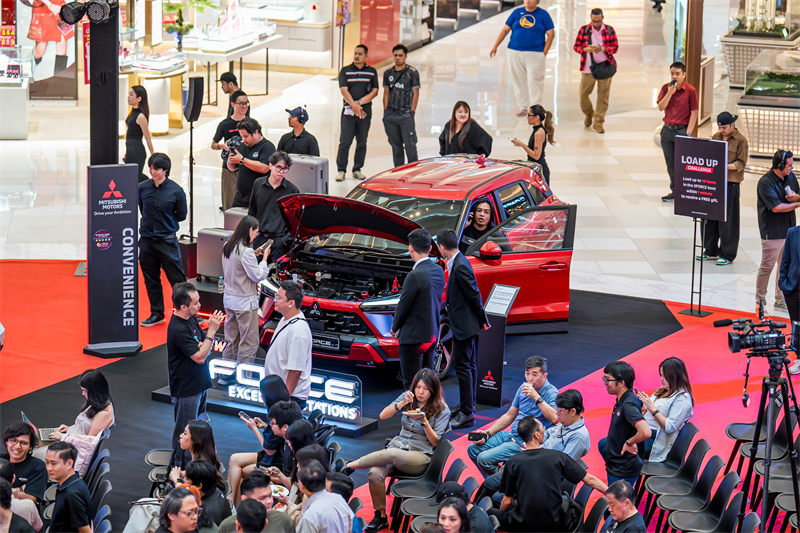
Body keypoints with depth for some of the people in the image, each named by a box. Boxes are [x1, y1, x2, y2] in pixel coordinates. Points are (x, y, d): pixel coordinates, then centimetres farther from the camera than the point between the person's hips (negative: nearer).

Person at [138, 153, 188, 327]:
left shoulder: (176, 191, -10)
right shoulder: (142, 188, -1)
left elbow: (181, 215, 2)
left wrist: (165, 222, 0)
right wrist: (150, 222, 10)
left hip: (167, 240, -4)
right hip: (146, 240, 4)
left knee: (177, 279, -1)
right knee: (151, 280, 11)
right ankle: (157, 314, 23)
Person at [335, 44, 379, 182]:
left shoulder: (372, 72, 8)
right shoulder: (345, 71, 4)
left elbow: (375, 91, 2)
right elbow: (344, 90, -5)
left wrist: (360, 102, -10)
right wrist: (354, 105, -18)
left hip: (365, 112, 2)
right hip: (348, 111, -2)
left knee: (362, 143, 5)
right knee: (345, 142, -7)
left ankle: (357, 169, 14)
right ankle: (341, 170, -1)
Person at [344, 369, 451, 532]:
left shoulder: (442, 410, 1)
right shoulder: (408, 397, 13)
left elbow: (435, 443, -2)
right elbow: (383, 416, 5)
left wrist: (424, 422, -17)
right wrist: (402, 403, -10)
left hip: (421, 456, -4)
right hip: (398, 445, 4)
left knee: (391, 454, -38)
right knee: (375, 474, -29)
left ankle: (350, 466, -26)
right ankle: (380, 516, -15)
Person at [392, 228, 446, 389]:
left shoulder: (414, 276, -22)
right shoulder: (439, 271, 3)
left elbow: (403, 306, -14)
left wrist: (395, 328, 4)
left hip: (414, 337, -8)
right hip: (432, 334, 8)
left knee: (411, 384, -1)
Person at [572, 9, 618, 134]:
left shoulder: (610, 30, 2)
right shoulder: (584, 30, 2)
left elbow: (615, 47, 2)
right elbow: (576, 46, 4)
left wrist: (603, 49, -17)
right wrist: (586, 49, -17)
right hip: (588, 68, 0)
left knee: (603, 96, -2)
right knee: (582, 94, 1)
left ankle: (598, 122, 7)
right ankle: (588, 113, 32)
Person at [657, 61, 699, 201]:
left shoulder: (690, 90, -7)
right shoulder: (665, 88, 4)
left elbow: (694, 113, -6)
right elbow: (660, 107, -5)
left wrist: (688, 133, -12)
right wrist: (670, 92, -17)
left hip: (681, 130, -4)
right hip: (667, 129, 4)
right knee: (670, 164, 10)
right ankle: (674, 191, 20)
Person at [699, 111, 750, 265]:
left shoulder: (741, 140, -6)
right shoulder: (716, 137, 12)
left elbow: (741, 163, -8)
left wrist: (725, 166, -22)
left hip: (730, 183, -6)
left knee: (727, 220, -2)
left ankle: (728, 254, 6)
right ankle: (711, 251, 23)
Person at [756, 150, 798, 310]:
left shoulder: (790, 177, 6)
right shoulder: (766, 182, -17)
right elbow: (776, 207, -22)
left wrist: (796, 197, -8)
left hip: (789, 229, 7)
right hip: (772, 232, -7)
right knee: (767, 267, -1)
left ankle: (781, 300, 25)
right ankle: (760, 302, 10)